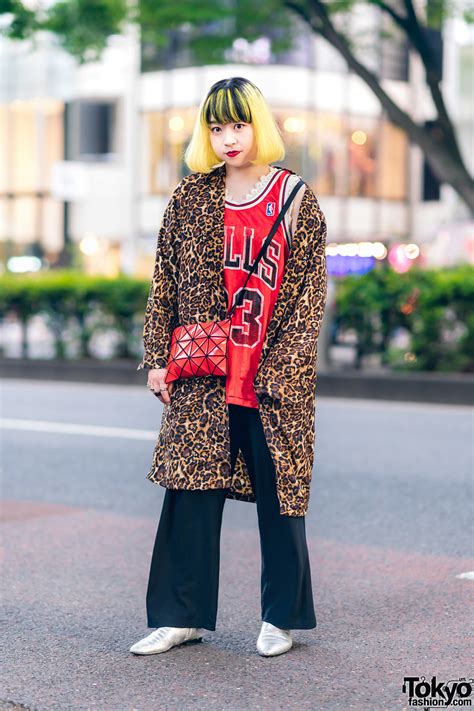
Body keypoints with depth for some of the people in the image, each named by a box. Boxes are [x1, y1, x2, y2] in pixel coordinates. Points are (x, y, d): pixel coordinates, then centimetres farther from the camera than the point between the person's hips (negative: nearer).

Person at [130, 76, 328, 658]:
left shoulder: (296, 199, -1)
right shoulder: (191, 198, 8)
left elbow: (310, 291, -4)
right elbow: (165, 283, 10)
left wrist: (280, 368, -10)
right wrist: (157, 358, 4)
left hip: (275, 377, -2)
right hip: (202, 377, 3)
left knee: (279, 495, 5)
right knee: (191, 490, 3)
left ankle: (281, 617, 19)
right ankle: (181, 615, 14)